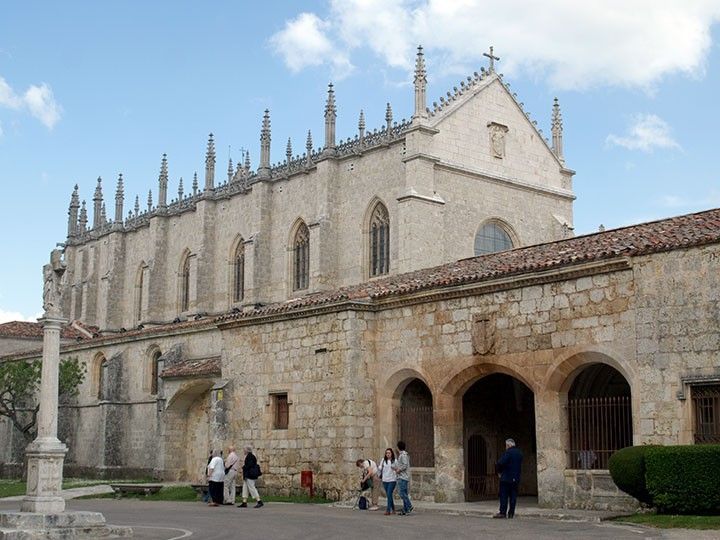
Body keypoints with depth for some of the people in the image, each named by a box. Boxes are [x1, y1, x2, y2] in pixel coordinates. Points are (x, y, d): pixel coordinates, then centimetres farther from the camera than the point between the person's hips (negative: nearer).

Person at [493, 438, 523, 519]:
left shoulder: (507, 452, -13)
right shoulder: (520, 453, 11)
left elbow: (500, 463, -20)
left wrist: (499, 472, -4)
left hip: (506, 478, -7)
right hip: (516, 478, 7)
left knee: (504, 496, -2)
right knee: (513, 496, 7)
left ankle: (503, 512, -4)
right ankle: (511, 513, 7)